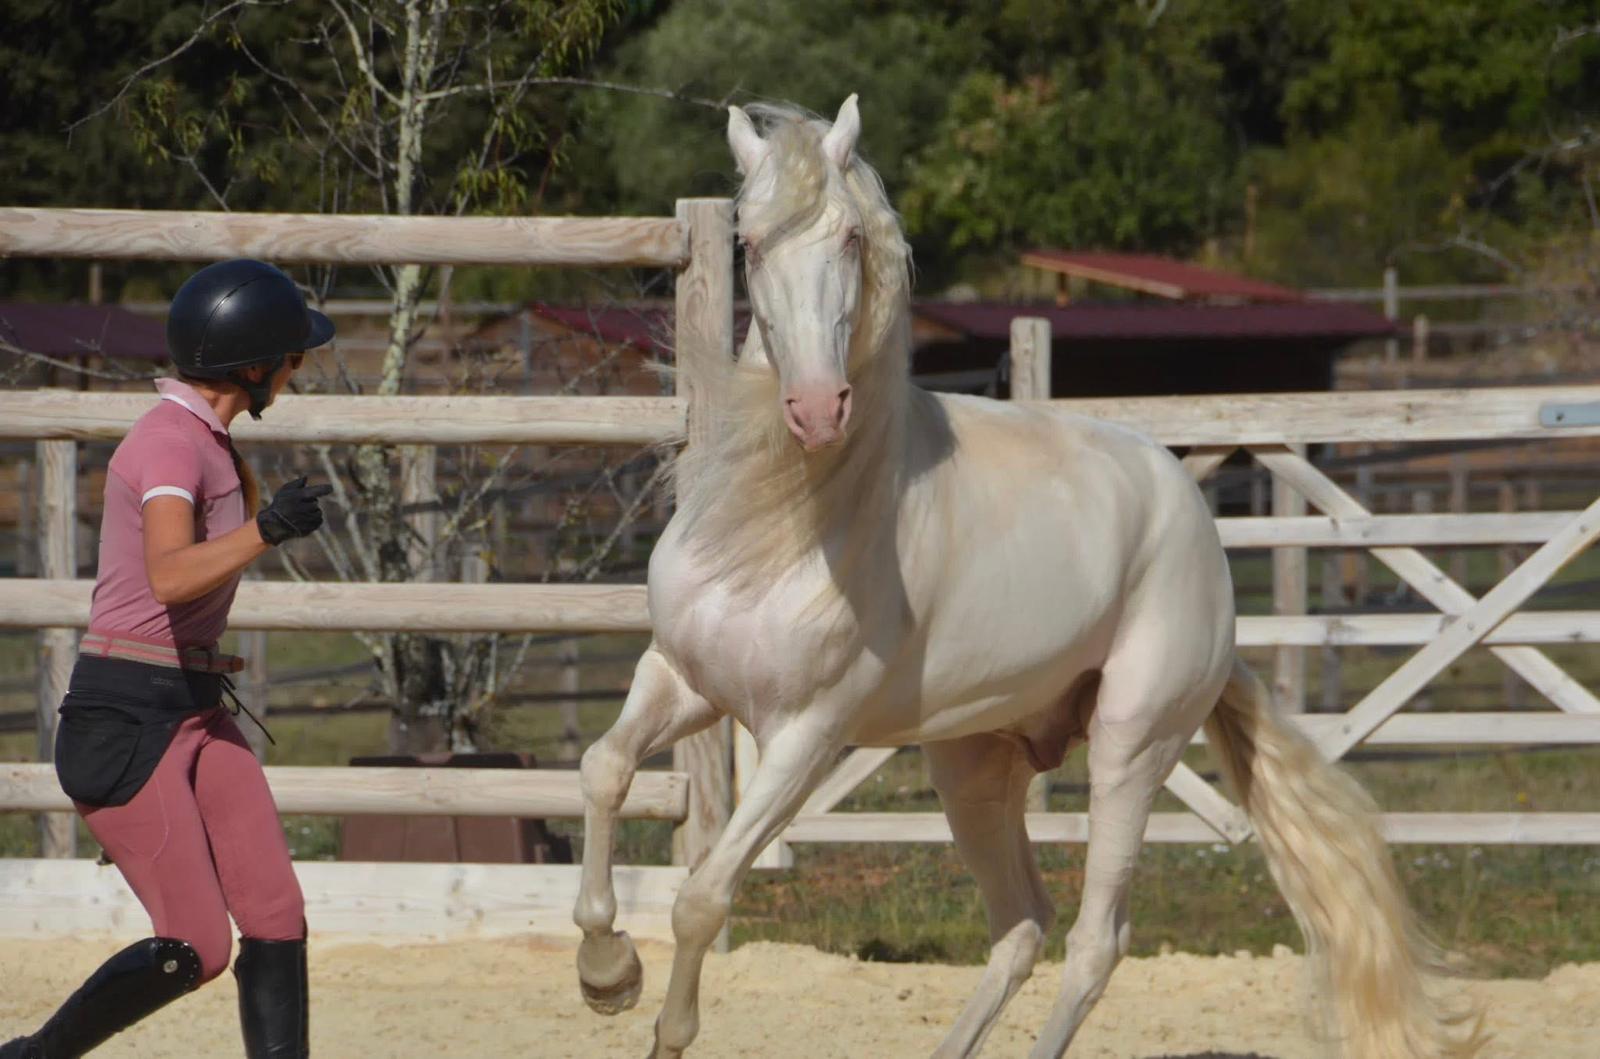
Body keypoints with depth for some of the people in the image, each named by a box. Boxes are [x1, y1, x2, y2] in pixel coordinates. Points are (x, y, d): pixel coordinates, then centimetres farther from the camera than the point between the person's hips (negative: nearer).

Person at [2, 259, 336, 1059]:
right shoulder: (170, 444, -18)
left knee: (277, 920, -3)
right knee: (196, 949, -10)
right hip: (125, 714, -9)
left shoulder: (209, 438, 11)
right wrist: (262, 531, -48)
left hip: (196, 708, 9)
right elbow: (171, 577, -39)